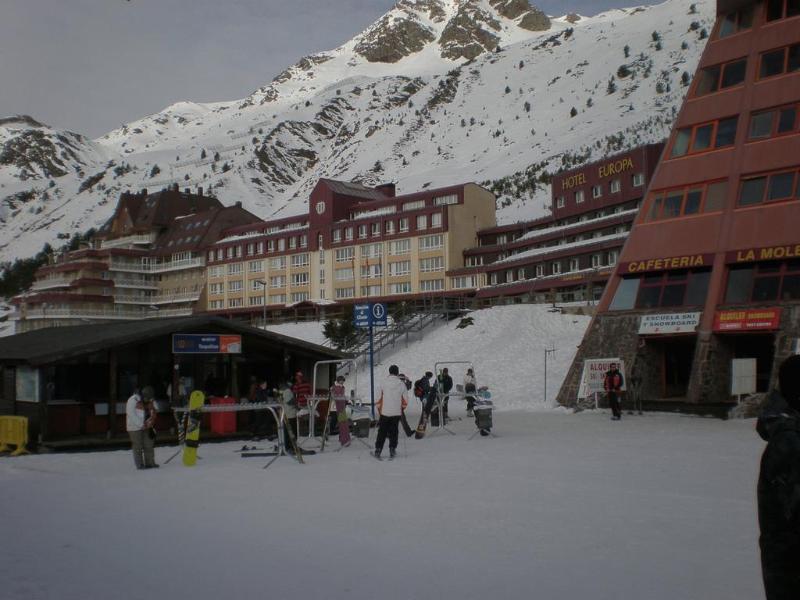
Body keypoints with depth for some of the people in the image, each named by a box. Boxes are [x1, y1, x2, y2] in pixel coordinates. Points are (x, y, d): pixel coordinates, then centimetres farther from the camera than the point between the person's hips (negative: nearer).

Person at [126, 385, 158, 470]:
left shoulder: (149, 402, 7)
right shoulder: (133, 400, -14)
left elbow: (152, 414, 13)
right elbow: (131, 414, -18)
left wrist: (150, 424, -3)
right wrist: (141, 424, -19)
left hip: (145, 427, 6)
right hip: (135, 427, -6)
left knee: (149, 445, 7)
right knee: (138, 446, -2)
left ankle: (150, 463, 14)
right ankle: (139, 464, 5)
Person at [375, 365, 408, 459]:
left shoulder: (383, 384, -7)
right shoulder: (401, 384, -5)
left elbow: (379, 399, -1)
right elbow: (405, 400, 0)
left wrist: (379, 411, 12)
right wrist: (401, 408, 17)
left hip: (384, 412, 0)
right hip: (396, 413, 0)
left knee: (382, 433, 8)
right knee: (393, 432, 11)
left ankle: (378, 451, 8)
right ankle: (392, 450, 10)